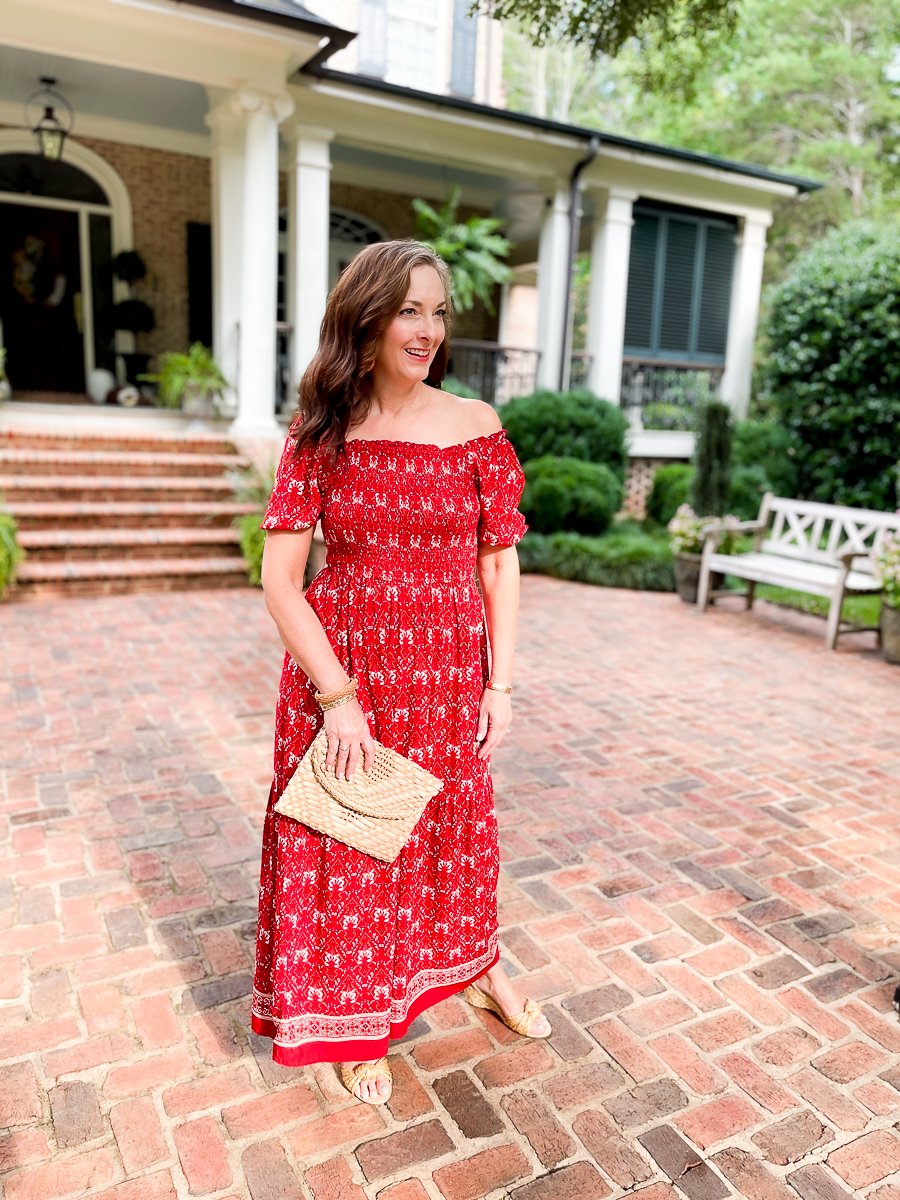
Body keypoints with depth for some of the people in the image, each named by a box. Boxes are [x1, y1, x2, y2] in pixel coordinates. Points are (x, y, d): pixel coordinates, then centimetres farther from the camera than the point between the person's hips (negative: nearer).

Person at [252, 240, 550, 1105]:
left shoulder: (474, 426, -1)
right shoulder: (320, 434, -5)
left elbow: (500, 563, 1)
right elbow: (280, 579, -8)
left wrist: (500, 684, -3)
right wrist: (338, 696, -14)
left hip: (449, 667, 1)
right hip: (342, 666, -1)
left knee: (453, 829, 19)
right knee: (346, 849, 12)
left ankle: (479, 970, 48)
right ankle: (358, 1020, 37)